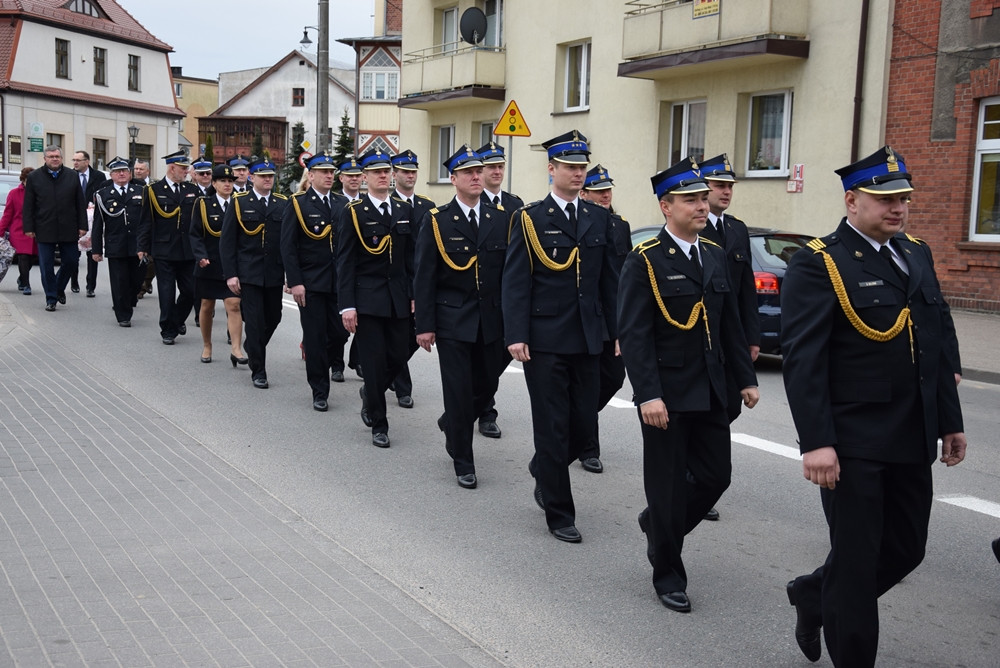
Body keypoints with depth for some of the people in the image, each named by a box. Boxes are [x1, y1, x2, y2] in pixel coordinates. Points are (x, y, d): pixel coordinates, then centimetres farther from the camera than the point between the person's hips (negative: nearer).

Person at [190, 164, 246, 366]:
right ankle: (206, 346, 26)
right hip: (209, 264, 0)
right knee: (207, 306, 11)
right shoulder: (203, 204, 1)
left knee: (234, 305, -11)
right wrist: (201, 257, -18)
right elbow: (195, 235, -4)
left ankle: (235, 349, -11)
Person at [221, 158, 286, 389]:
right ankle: (258, 371, 6)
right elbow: (227, 241, -1)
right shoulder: (239, 202, 0)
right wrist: (230, 274, -8)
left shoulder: (283, 203, 6)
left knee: (273, 317, 10)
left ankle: (252, 347, 39)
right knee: (255, 321, -3)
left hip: (274, 274, 3)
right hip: (248, 273, -3)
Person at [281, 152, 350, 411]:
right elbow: (288, 246, -6)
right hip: (310, 283, -3)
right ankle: (320, 393, 12)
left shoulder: (342, 203, 10)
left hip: (339, 281, 3)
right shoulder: (298, 203, -2)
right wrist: (294, 282, -12)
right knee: (315, 337, 1)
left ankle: (330, 361, 34)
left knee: (340, 332, 2)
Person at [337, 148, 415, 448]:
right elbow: (345, 262, -6)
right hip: (367, 298, -4)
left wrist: (414, 294, 5)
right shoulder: (354, 212, -4)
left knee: (399, 355, 5)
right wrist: (347, 305, -12)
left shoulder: (404, 210, 9)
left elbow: (411, 257, 11)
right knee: (374, 361, -1)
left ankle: (370, 393, 35)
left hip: (398, 297, 4)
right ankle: (379, 425, 12)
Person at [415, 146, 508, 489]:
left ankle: (452, 425, 41)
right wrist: (424, 325, -9)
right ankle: (463, 463, 14)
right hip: (452, 320, -3)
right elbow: (424, 277, -4)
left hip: (491, 320, 4)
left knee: (487, 384, 11)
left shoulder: (500, 219, 6)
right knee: (459, 391, 0)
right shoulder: (436, 221, -3)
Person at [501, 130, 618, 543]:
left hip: (586, 339, 4)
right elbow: (516, 282, -7)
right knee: (553, 428, 2)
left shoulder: (599, 219, 10)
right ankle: (559, 513, 14)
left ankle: (543, 470, 37)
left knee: (584, 423, 7)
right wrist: (516, 335, -14)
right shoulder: (530, 218, -3)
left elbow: (609, 280, 13)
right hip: (544, 339, -4)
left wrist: (618, 332, 9)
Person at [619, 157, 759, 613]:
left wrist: (746, 378, 11)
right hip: (666, 394, -6)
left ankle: (657, 523, 37)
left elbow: (730, 323, 14)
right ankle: (668, 574, 23)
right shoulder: (644, 261, -11)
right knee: (668, 484, 4)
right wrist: (648, 394, -23)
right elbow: (633, 334, -16)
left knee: (716, 475, 10)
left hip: (709, 392, 6)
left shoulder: (715, 255, 9)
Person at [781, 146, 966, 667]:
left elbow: (936, 345, 15)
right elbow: (802, 361, -17)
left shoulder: (916, 254, 11)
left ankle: (814, 593, 37)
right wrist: (816, 443, -22)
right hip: (852, 443, -7)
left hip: (911, 441, 7)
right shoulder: (817, 263, -11)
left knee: (906, 549, 14)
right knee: (857, 560, 4)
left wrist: (950, 421, 14)